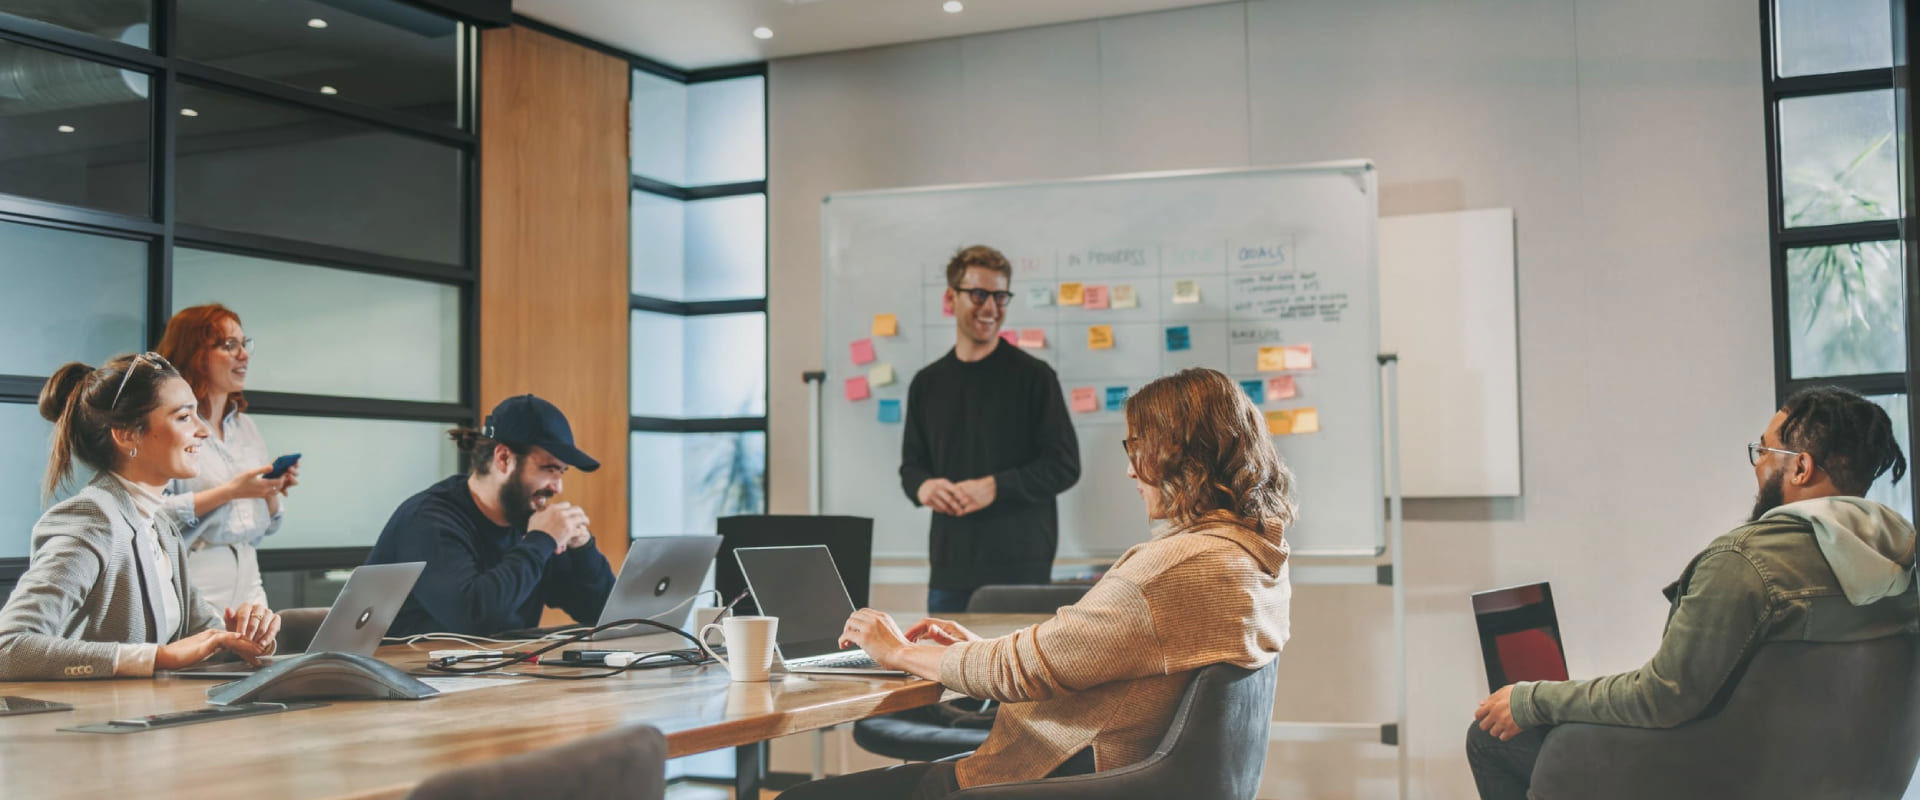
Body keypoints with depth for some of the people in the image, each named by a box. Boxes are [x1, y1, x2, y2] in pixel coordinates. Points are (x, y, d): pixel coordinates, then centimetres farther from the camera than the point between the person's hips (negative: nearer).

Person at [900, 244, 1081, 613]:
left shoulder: (1033, 376, -2)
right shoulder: (927, 383, 11)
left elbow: (1065, 465, -4)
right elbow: (911, 463, 19)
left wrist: (996, 486, -16)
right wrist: (922, 486, -5)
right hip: (950, 568, 4)